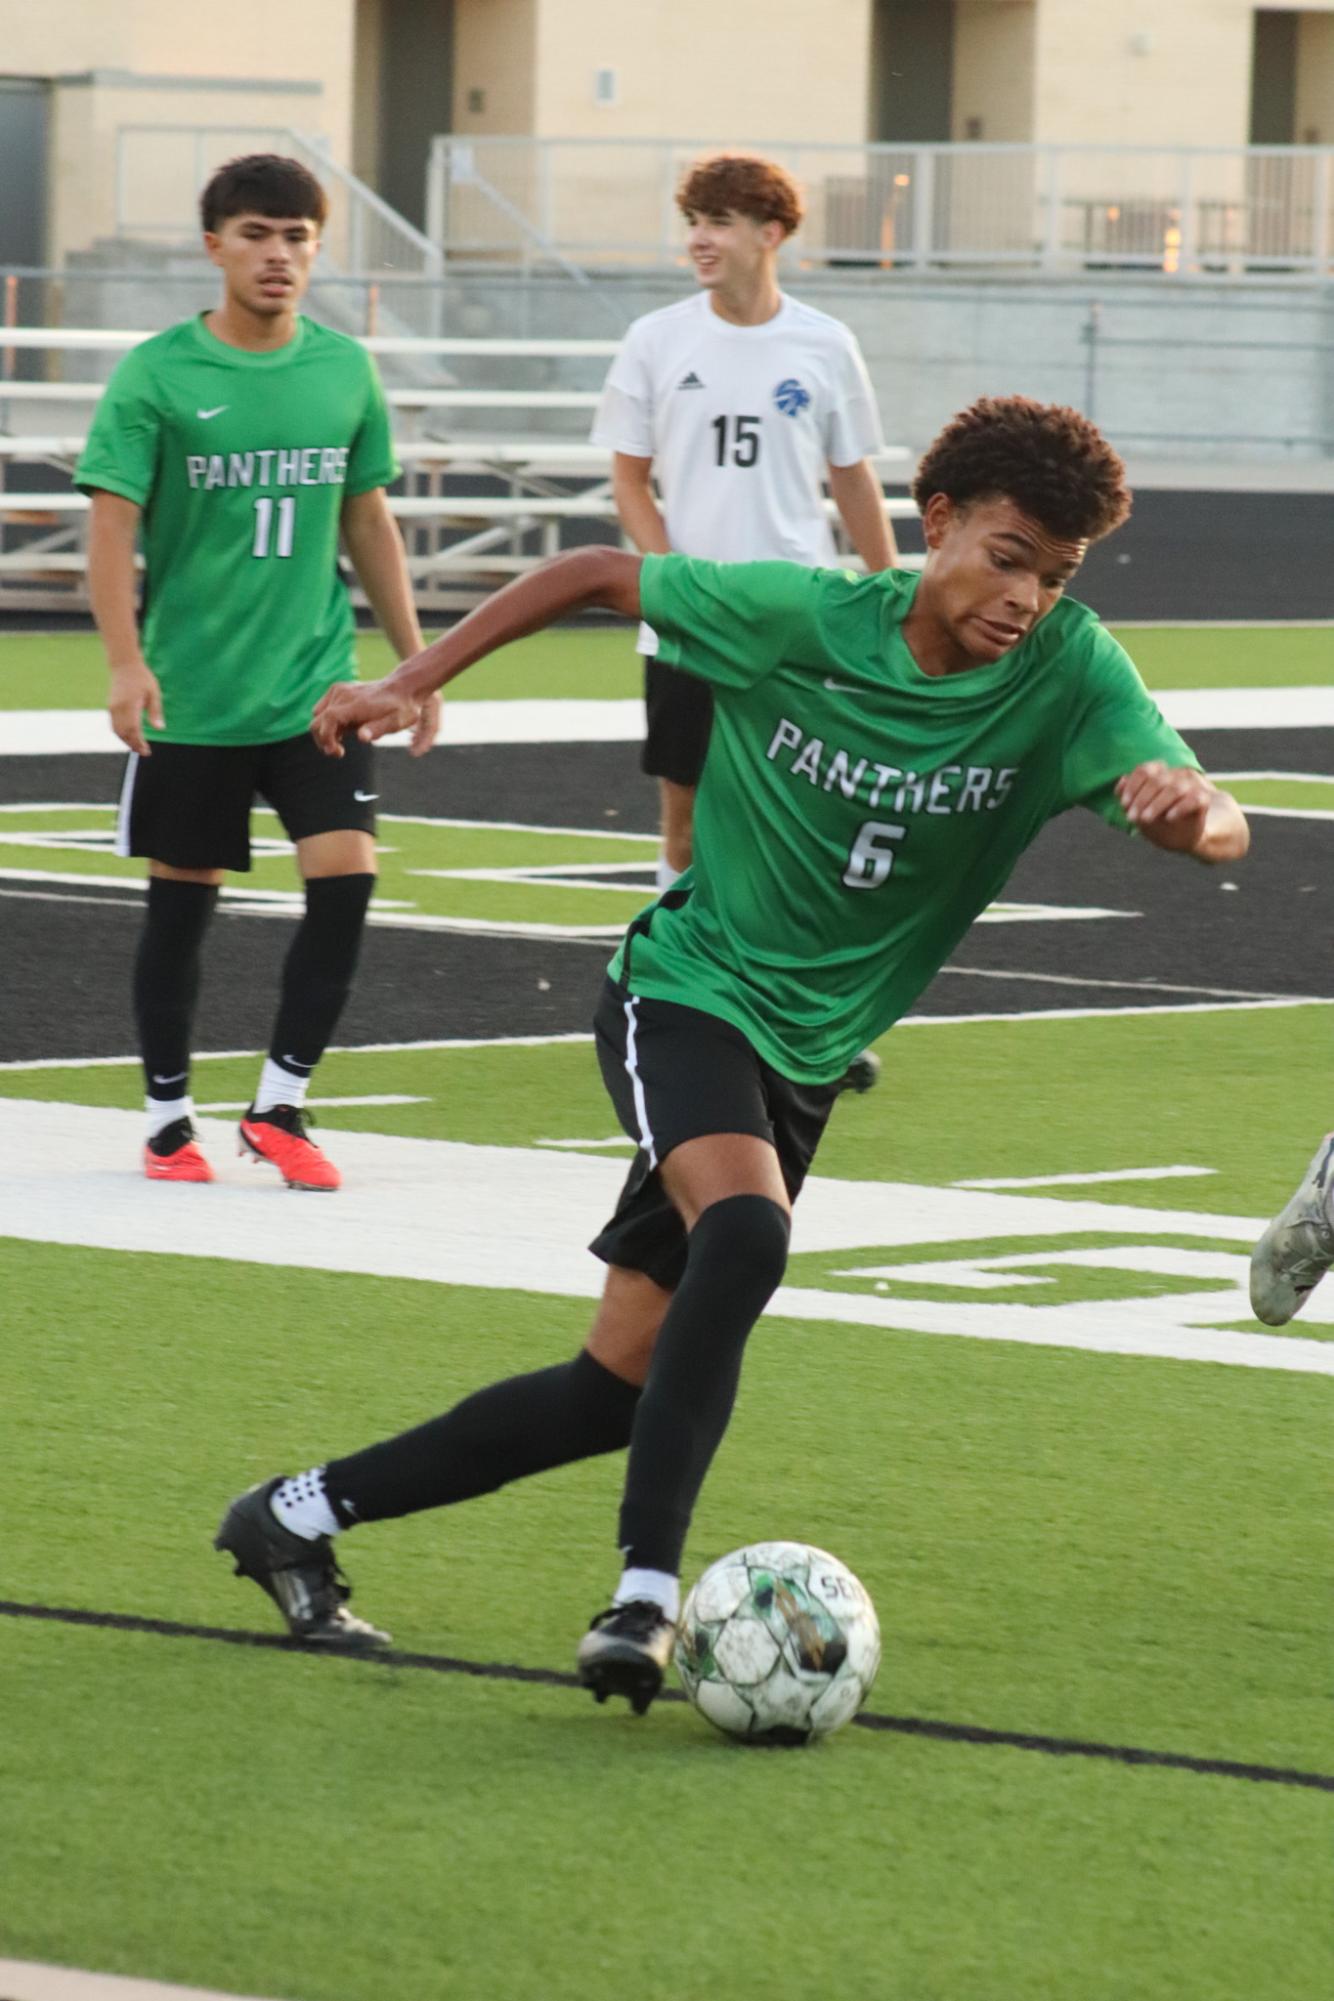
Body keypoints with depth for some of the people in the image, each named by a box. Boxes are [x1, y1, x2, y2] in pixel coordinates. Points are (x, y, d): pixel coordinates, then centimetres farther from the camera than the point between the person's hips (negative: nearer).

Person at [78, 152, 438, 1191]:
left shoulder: (346, 368, 5)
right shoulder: (157, 374, -6)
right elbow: (112, 526, -10)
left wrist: (414, 661, 13)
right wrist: (127, 662, -22)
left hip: (317, 683, 3)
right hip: (190, 695, -2)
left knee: (346, 875, -10)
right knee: (183, 901, 6)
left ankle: (280, 1106, 3)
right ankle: (170, 1117, 20)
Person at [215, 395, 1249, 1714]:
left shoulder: (1067, 673, -12)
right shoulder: (797, 618, -15)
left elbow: (1219, 830, -23)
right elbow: (599, 576, 0)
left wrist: (1189, 806, -48)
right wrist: (411, 685, -3)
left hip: (804, 1060, 4)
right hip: (687, 993, -4)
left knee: (616, 1390, 4)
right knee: (746, 1233, -35)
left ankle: (298, 1517, 19)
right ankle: (645, 1595, -34)